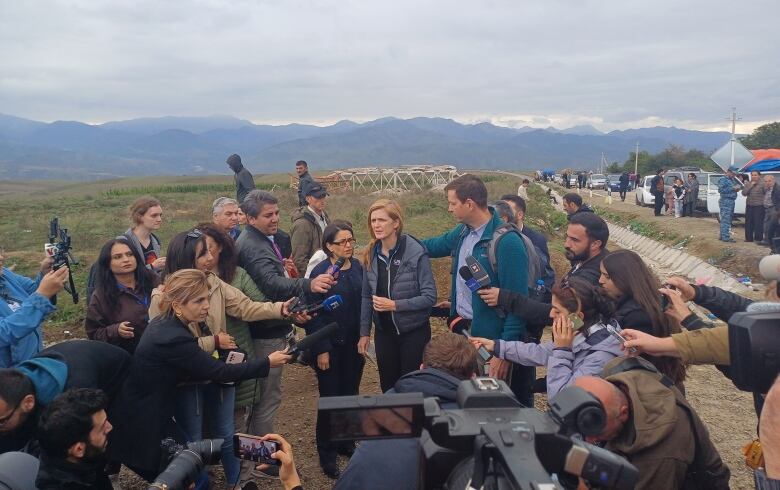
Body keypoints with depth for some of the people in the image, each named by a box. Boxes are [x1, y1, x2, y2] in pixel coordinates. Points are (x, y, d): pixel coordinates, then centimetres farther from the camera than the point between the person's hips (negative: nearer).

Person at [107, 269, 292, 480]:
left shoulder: (164, 323, -2)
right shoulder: (173, 338, -30)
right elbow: (220, 372, -22)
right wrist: (267, 362, -14)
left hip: (145, 410, 9)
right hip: (139, 422, -9)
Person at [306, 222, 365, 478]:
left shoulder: (358, 267, 1)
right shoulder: (321, 271, -14)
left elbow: (364, 303, 8)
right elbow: (314, 313, -14)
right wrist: (321, 349, -15)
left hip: (354, 343, 5)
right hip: (331, 346, -5)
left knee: (351, 395, 14)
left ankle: (346, 443, 32)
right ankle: (327, 454, 19)